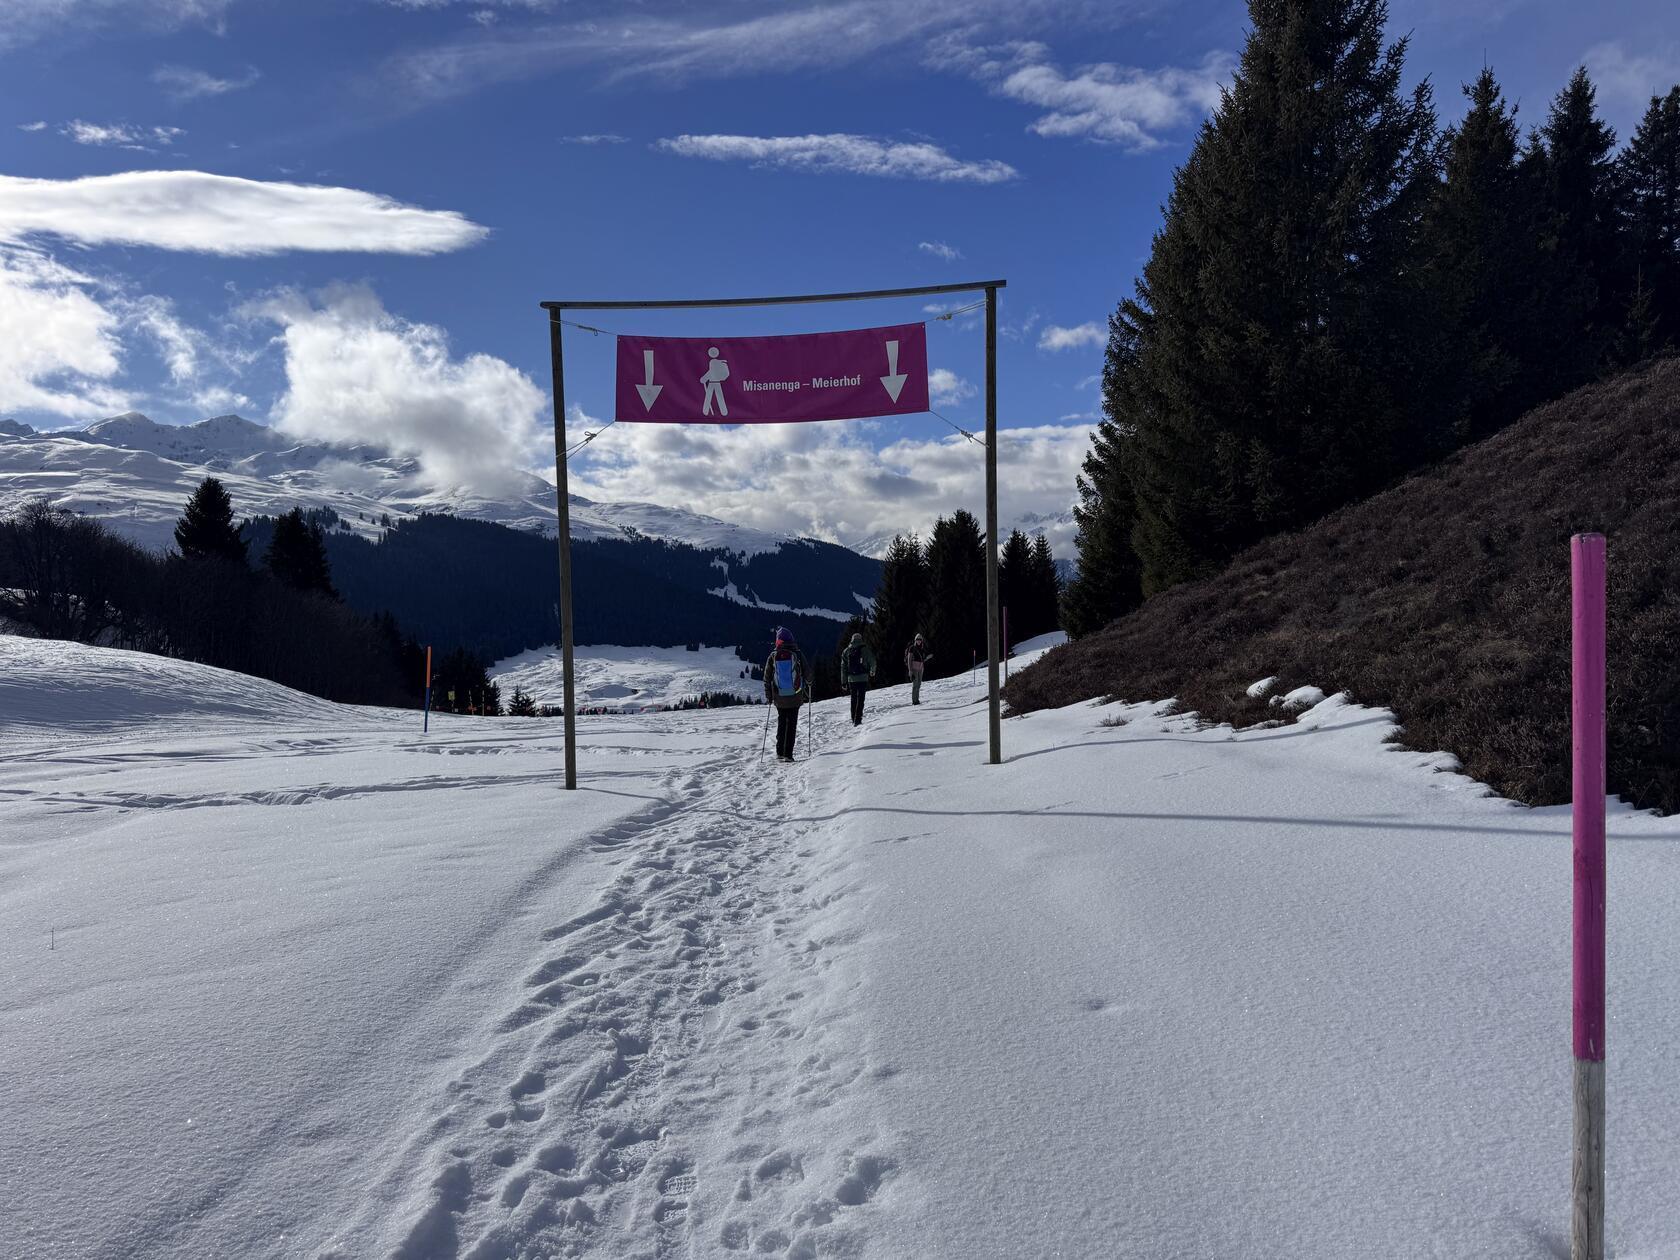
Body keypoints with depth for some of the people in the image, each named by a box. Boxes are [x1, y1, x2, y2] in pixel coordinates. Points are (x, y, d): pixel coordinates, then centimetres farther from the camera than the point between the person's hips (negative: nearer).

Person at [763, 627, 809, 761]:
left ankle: (780, 752, 10)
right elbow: (807, 673, -1)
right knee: (792, 723, 3)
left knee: (781, 722, 15)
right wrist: (808, 686, 19)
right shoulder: (797, 654, -6)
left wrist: (768, 695, 14)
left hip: (779, 697, 2)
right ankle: (788, 754, -1)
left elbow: (767, 677, 4)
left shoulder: (773, 656, -1)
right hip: (795, 696, -2)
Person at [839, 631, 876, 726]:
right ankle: (858, 720, -12)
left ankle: (853, 719, 18)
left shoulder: (846, 651, 8)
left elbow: (843, 667, 8)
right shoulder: (864, 649, -3)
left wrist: (844, 681, 12)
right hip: (862, 678, -4)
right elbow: (872, 662, 1)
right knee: (860, 699, -3)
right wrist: (872, 672, 22)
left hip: (851, 678, 4)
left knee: (853, 699, 16)